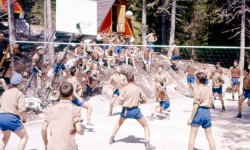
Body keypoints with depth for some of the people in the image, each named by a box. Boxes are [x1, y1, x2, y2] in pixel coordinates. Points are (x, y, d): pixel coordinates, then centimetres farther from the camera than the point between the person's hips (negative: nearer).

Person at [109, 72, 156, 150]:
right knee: (146, 126, 9)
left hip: (125, 110, 2)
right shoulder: (138, 88, -2)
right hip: (135, 110, -2)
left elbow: (121, 102, -7)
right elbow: (144, 99, 2)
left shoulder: (124, 89, -5)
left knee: (119, 123, 29)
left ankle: (112, 139, 34)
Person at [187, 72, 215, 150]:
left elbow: (196, 105, -15)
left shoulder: (198, 90, -11)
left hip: (199, 111, -6)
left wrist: (191, 118, -12)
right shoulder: (209, 89, 9)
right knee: (210, 136, 12)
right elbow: (210, 103, 11)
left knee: (192, 136, 3)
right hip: (207, 112, 6)